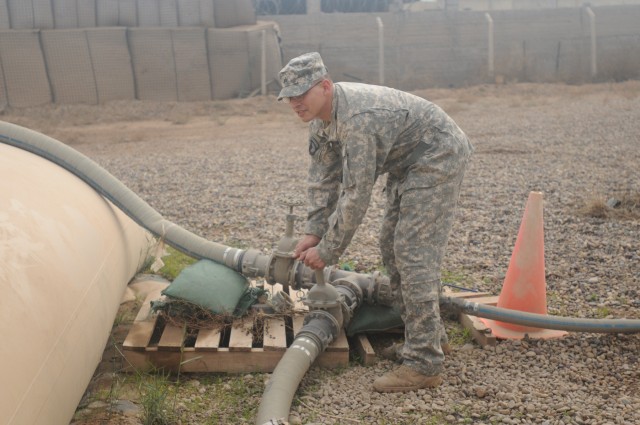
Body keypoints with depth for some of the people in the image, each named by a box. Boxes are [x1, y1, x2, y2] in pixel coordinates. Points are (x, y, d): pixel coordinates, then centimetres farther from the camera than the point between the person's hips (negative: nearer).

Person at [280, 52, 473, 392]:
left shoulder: (357, 120, -33)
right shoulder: (320, 117, -2)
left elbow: (356, 196, -31)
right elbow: (324, 177, 4)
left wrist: (327, 252, -22)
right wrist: (313, 232, -3)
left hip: (438, 157, -10)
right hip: (407, 163, 10)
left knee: (414, 251, -16)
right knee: (392, 246, 12)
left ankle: (424, 364, -12)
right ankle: (427, 335, 23)